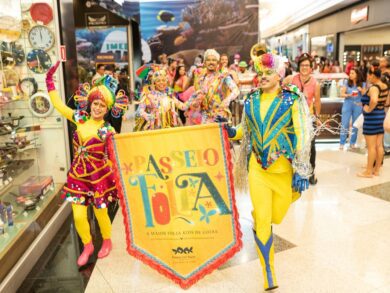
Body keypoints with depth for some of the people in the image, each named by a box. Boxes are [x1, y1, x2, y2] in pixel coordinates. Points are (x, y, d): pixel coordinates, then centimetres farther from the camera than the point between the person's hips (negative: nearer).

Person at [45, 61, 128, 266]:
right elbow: (58, 104, 7)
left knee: (100, 213, 12)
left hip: (99, 176, -3)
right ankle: (87, 246, 33)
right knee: (78, 216, 4)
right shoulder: (79, 119, -1)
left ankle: (107, 242, 42)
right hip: (78, 174, 3)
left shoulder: (107, 131, -11)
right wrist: (50, 80, 8)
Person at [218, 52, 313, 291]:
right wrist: (230, 131, -3)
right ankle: (269, 276, 16)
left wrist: (300, 171, -13)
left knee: (276, 216, 13)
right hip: (257, 167, 2)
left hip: (284, 167, -2)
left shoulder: (293, 99, -6)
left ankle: (258, 215, 51)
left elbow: (302, 136, -9)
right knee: (262, 222, 1)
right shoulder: (251, 100, 4)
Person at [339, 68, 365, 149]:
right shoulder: (346, 83, 1)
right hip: (347, 105, -1)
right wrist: (348, 95, -20)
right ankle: (342, 144, -1)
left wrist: (361, 90, -16)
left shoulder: (362, 84, 3)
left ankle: (352, 143, 19)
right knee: (344, 124, -6)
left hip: (358, 106, 1)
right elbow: (342, 94, -1)